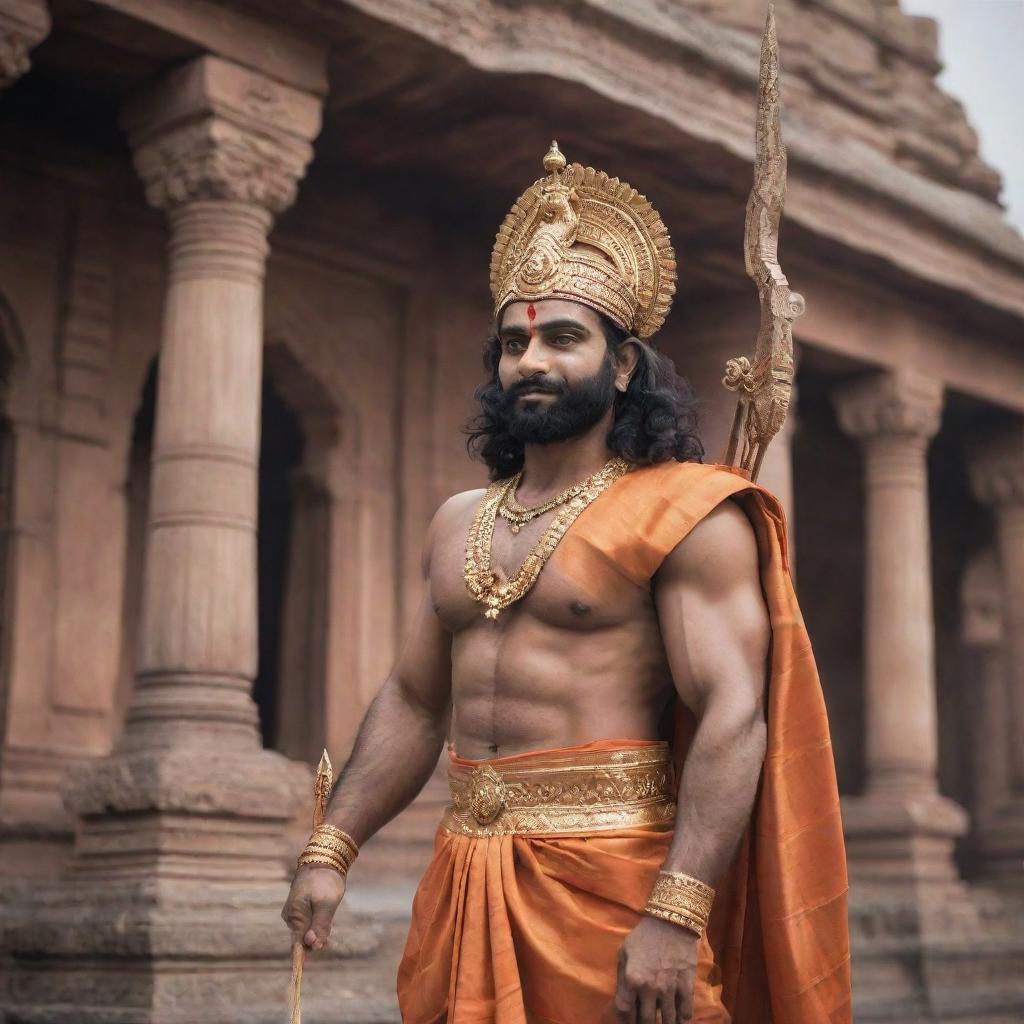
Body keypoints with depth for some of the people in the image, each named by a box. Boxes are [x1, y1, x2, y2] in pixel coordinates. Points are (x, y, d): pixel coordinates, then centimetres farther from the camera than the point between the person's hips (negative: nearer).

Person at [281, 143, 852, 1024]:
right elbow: (412, 702, 18)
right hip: (468, 878, 6)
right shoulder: (460, 524, 13)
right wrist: (330, 852, 8)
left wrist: (674, 919, -26)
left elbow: (734, 716, -17)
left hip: (609, 876, -6)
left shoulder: (683, 515, -8)